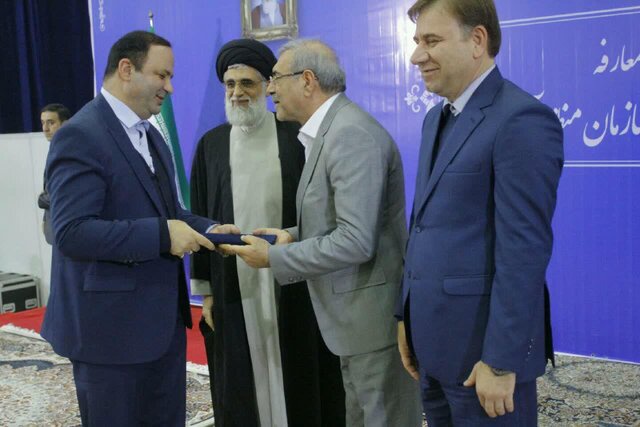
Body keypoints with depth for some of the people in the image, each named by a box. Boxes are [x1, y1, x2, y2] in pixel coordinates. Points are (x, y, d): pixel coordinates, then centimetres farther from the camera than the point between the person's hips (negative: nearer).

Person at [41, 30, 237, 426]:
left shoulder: (150, 135, 13)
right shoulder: (80, 135, -16)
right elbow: (72, 231, -25)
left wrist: (207, 229, 0)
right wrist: (162, 235, -26)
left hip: (163, 318, 9)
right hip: (111, 324, -9)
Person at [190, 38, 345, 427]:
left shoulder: (297, 138, -1)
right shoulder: (211, 145, 6)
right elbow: (200, 220, 8)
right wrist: (204, 289, 5)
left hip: (293, 284, -2)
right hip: (233, 288, 2)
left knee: (299, 382, 6)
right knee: (240, 387, 8)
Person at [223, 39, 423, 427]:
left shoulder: (351, 134, -20)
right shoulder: (330, 130, 12)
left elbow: (355, 240, -26)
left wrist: (274, 257, -17)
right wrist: (294, 236, 3)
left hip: (375, 312, -10)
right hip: (356, 311, 10)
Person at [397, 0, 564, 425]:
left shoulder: (522, 119, -16)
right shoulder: (437, 117, 12)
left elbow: (525, 250, -20)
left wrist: (501, 360, -19)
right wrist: (407, 317, 14)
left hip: (483, 341, -8)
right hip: (435, 335, 8)